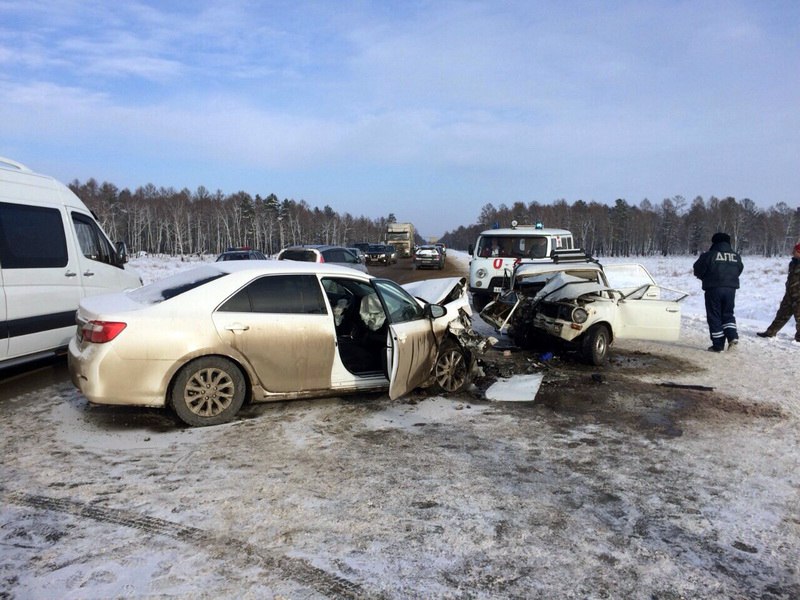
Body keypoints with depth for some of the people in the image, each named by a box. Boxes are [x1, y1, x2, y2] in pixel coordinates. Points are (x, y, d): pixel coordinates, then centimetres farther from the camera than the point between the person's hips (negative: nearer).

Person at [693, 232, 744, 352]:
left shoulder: (709, 255, -8)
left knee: (714, 316, 2)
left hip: (714, 289, -4)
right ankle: (733, 336, -2)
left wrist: (705, 278, 17)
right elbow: (739, 271, 16)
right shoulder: (736, 256, 8)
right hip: (730, 289, 4)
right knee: (728, 314, 18)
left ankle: (718, 345, 2)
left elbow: (697, 270, -3)